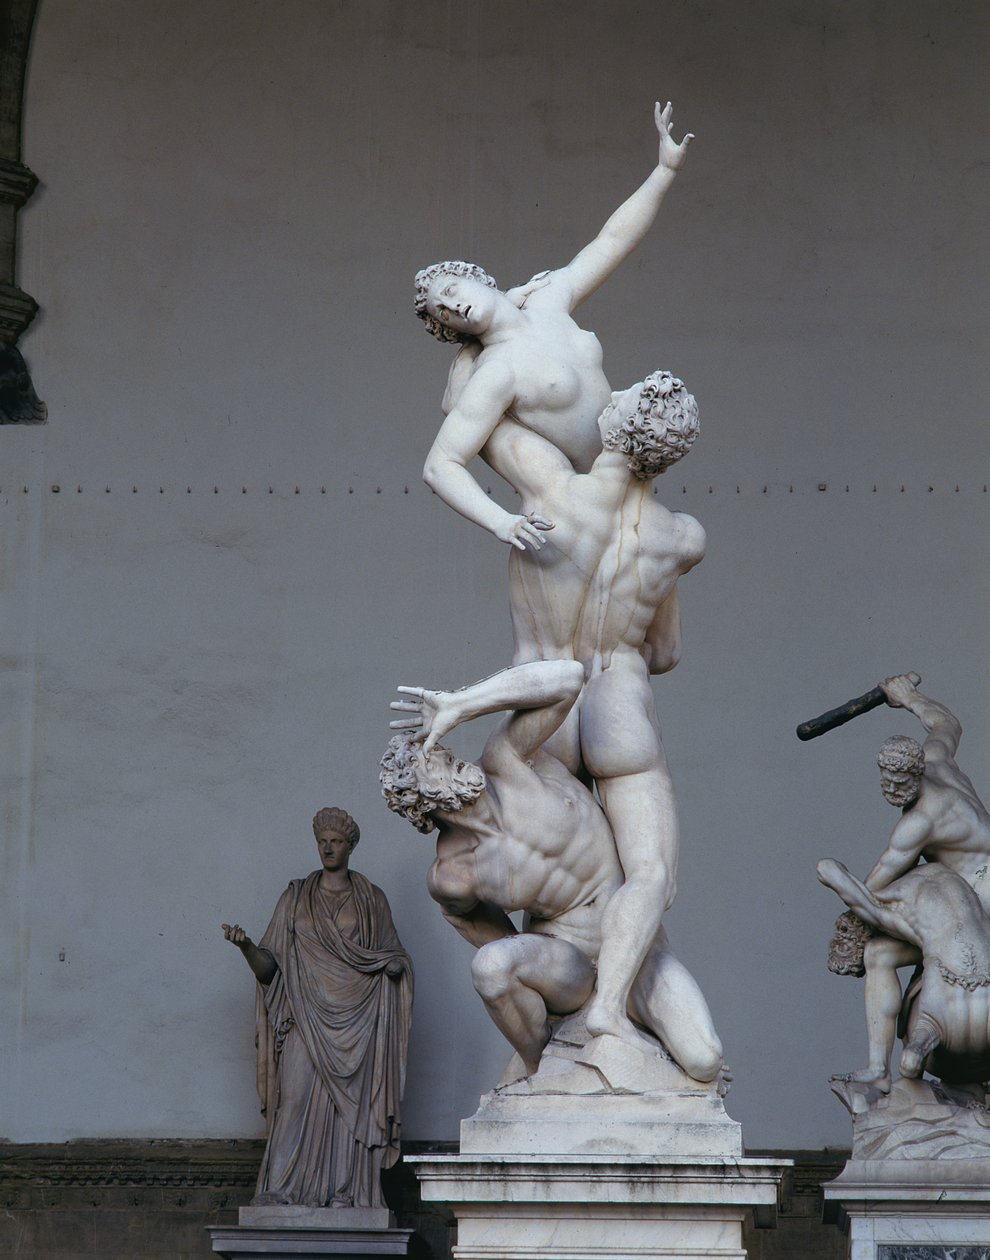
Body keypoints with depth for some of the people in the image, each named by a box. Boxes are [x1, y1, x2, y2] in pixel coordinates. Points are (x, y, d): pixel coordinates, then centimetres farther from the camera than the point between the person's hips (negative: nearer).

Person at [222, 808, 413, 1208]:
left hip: (356, 1019, 0)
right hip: (309, 1017, 0)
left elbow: (394, 957, 15)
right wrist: (245, 945, -12)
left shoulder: (371, 900, 11)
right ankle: (279, 1189, -13)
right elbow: (269, 966, 7)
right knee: (297, 1095, -12)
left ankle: (344, 1192, -5)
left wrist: (394, 966, -8)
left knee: (350, 1101, -5)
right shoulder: (296, 898, 11)